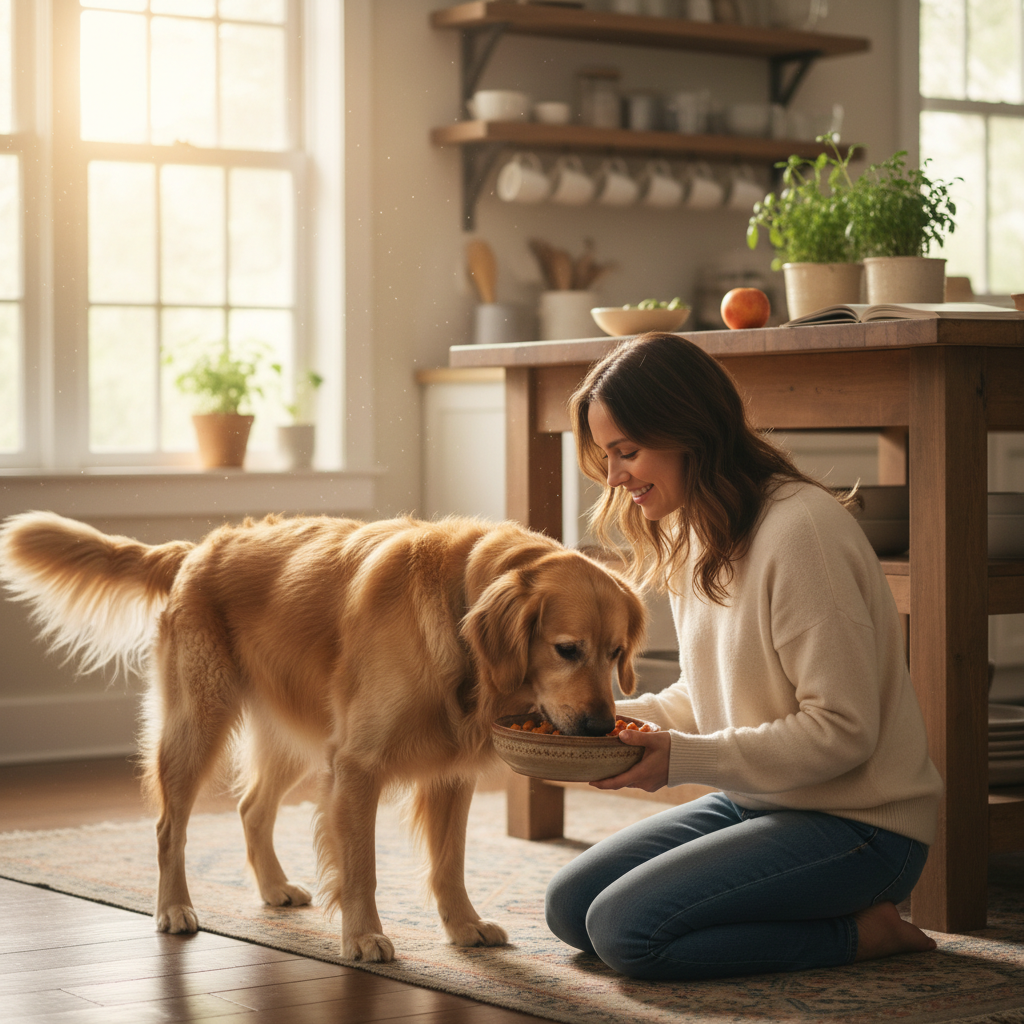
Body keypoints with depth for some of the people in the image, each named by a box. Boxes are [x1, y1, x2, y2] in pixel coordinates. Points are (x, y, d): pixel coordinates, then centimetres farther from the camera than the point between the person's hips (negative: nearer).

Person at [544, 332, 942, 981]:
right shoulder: (692, 532, 8)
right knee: (570, 908, 4)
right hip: (752, 802, 10)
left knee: (624, 930, -22)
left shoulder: (801, 528, -22)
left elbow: (842, 730, -23)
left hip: (856, 824, -10)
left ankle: (860, 931, -6)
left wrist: (684, 759, -23)